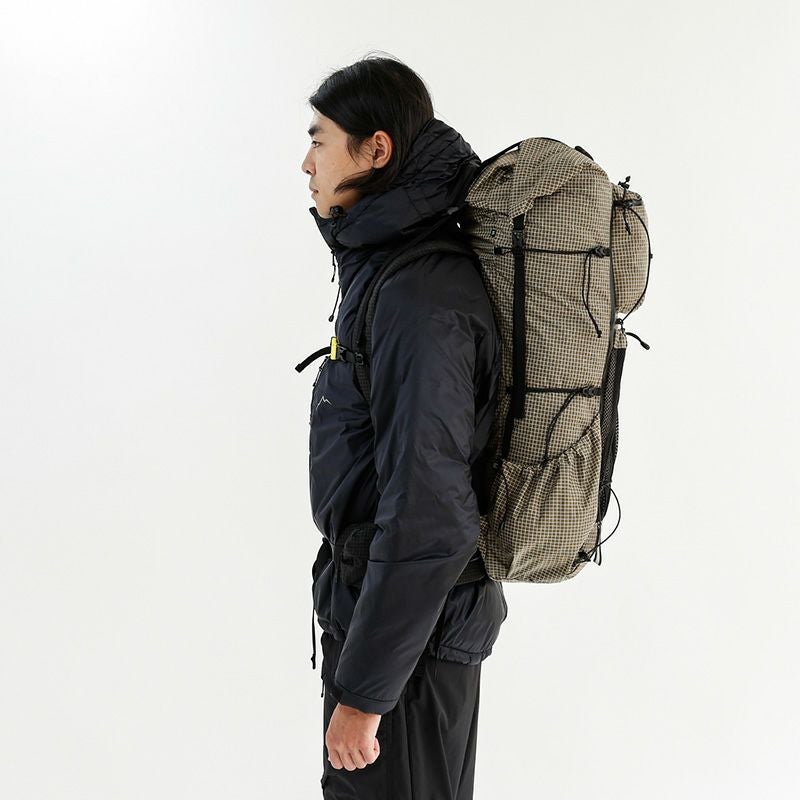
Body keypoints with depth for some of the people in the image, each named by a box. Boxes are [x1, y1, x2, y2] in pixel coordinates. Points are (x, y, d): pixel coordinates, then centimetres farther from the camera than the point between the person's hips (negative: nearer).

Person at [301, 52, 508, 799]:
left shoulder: (421, 302, -25)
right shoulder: (388, 267, 6)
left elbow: (428, 519, -28)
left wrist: (362, 692, -22)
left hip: (409, 627, -10)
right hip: (377, 595, 10)